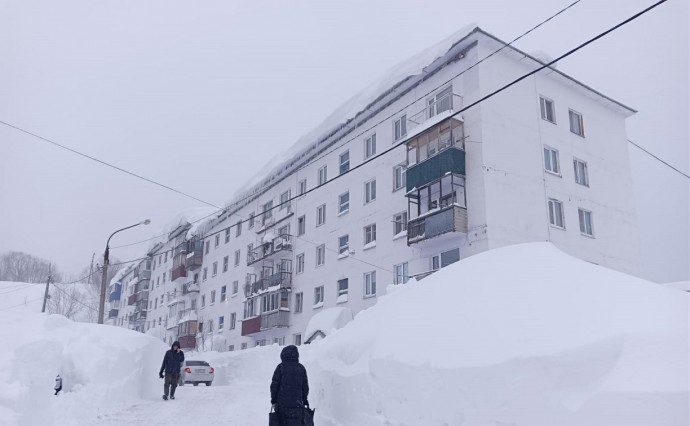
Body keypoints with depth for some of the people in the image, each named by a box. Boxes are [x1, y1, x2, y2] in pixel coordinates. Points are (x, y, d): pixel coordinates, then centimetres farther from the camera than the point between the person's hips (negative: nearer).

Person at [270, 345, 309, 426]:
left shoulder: (281, 367, -3)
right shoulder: (301, 368, 5)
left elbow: (274, 385, -3)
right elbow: (305, 387, 9)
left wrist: (273, 401, 5)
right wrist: (304, 401, 18)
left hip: (282, 403, -1)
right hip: (297, 403, 1)